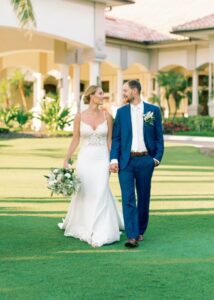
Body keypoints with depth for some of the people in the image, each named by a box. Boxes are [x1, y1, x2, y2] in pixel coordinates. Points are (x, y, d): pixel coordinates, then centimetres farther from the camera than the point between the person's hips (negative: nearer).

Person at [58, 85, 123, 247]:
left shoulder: (107, 116, 1)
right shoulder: (80, 116, -1)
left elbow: (110, 140, 4)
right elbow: (75, 140, 3)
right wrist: (66, 160, 0)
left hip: (102, 159, 0)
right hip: (85, 159, 0)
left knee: (100, 195, -5)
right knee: (83, 195, 10)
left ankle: (100, 234, 0)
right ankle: (81, 226, 33)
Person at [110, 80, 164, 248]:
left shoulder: (153, 110, 2)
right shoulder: (121, 112, 6)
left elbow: (159, 137, 5)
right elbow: (116, 138, 5)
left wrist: (157, 157, -3)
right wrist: (114, 159, -5)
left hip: (145, 160, 0)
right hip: (126, 161, 0)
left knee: (143, 197, 9)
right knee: (128, 198, -7)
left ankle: (140, 231, 25)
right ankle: (132, 236, -9)